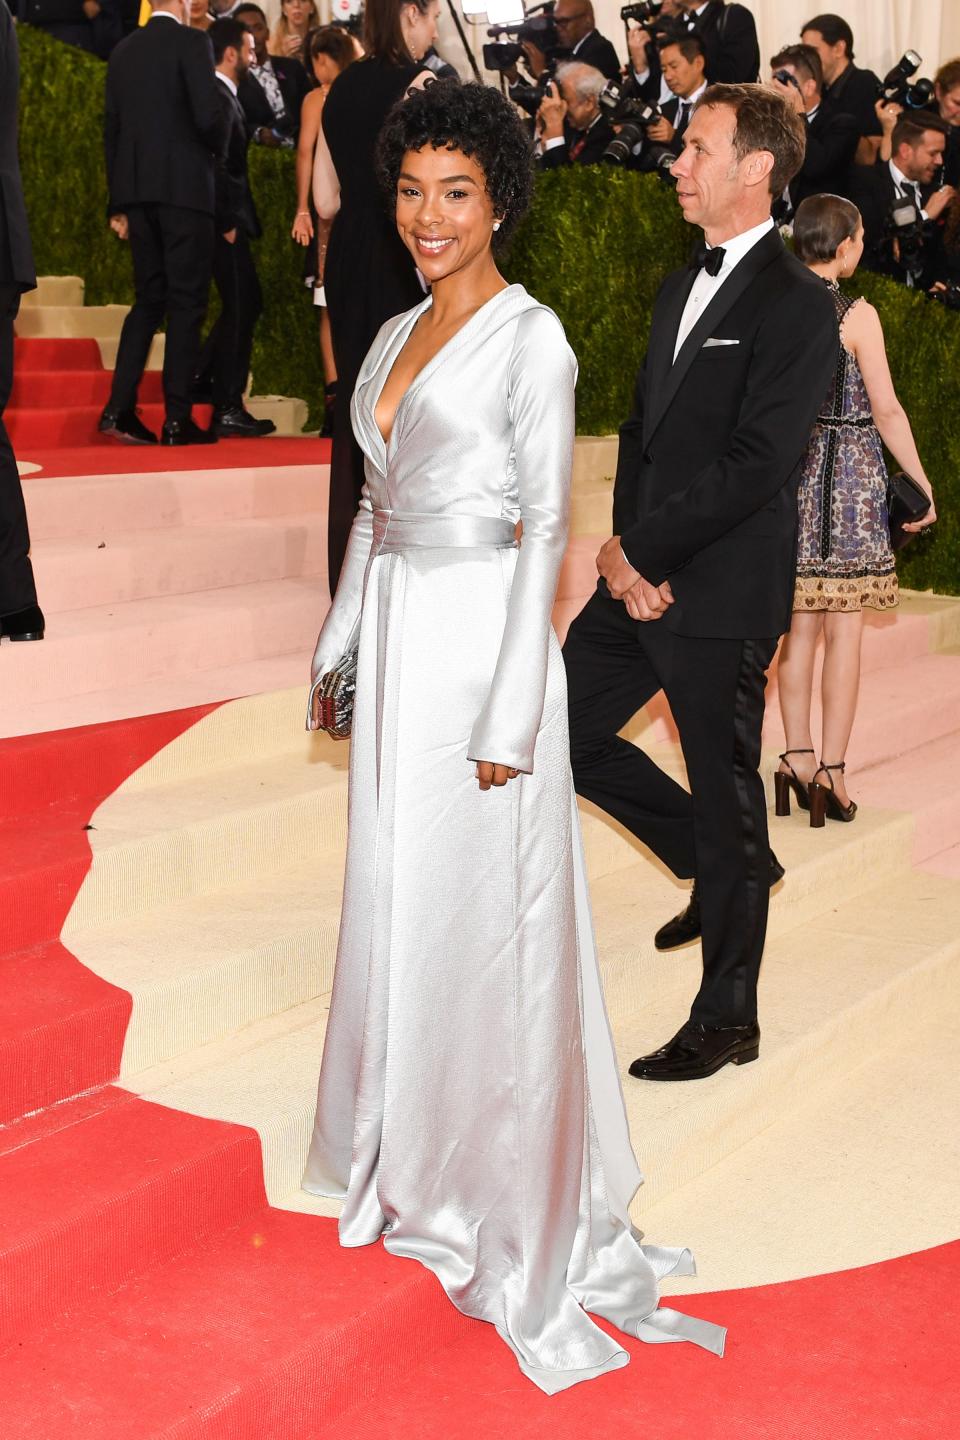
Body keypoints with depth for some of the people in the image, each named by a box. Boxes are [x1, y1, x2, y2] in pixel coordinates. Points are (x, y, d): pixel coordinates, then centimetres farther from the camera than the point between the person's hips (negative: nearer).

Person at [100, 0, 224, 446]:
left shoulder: (124, 49, 14)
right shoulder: (191, 41, -5)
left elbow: (112, 127, 14)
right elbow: (208, 115, -15)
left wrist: (118, 203, 17)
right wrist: (217, 149, 8)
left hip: (136, 191, 6)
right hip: (184, 186, -6)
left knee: (149, 299, 13)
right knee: (186, 303, -2)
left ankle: (119, 409, 4)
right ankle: (177, 420, -3)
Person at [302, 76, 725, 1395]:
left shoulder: (530, 337, -10)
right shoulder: (397, 334, 13)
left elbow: (545, 528, -13)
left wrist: (509, 714, -17)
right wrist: (342, 645, 17)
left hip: (481, 638, -7)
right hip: (396, 636, 7)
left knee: (482, 905, 0)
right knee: (394, 889, 14)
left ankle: (504, 1176, 17)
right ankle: (409, 1140, 33)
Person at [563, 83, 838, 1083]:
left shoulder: (795, 305, -13)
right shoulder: (681, 288, 15)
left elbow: (753, 466, -20)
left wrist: (637, 548, -17)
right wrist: (622, 547, -2)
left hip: (722, 595, -9)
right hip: (641, 578, 9)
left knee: (723, 797, 3)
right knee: (563, 733, 12)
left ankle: (726, 1018, 20)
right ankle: (724, 870, 31)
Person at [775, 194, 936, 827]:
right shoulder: (858, 314, -10)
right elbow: (887, 412, -9)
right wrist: (922, 484, -1)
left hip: (792, 476, 5)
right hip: (852, 473, -5)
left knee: (801, 624, 12)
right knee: (845, 630, 1)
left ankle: (799, 758, 16)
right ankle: (832, 771, 3)